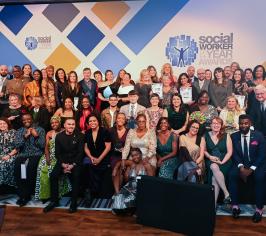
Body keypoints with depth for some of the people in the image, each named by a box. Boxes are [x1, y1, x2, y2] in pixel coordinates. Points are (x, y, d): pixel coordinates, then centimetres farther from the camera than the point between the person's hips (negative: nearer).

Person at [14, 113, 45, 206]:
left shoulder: (40, 130, 7)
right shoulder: (19, 131, 16)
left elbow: (42, 145, -1)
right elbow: (17, 146, 2)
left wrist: (36, 136, -13)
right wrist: (25, 136, -9)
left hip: (36, 154, -2)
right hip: (23, 155, 3)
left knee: (30, 167, -32)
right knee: (17, 167, -28)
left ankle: (26, 195, -15)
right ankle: (22, 194, -15)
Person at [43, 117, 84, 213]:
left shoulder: (80, 136, -2)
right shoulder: (59, 136, 6)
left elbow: (81, 152, -5)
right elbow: (57, 153, 5)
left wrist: (72, 165, -16)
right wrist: (63, 164, -11)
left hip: (75, 161, -3)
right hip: (63, 161, 3)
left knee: (76, 177, -29)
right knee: (53, 176, -19)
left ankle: (73, 203, -15)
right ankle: (54, 201, -2)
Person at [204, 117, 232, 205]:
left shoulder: (226, 136, 6)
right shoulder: (206, 136, 9)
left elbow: (230, 151, 0)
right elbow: (204, 150, 7)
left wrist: (222, 162, -13)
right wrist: (210, 157, -12)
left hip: (224, 161, -1)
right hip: (210, 161, 1)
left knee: (215, 177, -29)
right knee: (214, 167, -34)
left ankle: (214, 204, -22)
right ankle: (226, 193, -25)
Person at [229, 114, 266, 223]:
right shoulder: (234, 136, 4)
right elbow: (234, 153, -1)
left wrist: (251, 169, -19)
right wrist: (241, 167, -20)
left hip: (256, 164, -1)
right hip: (240, 164, 1)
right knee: (232, 174, -28)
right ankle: (235, 205, -19)